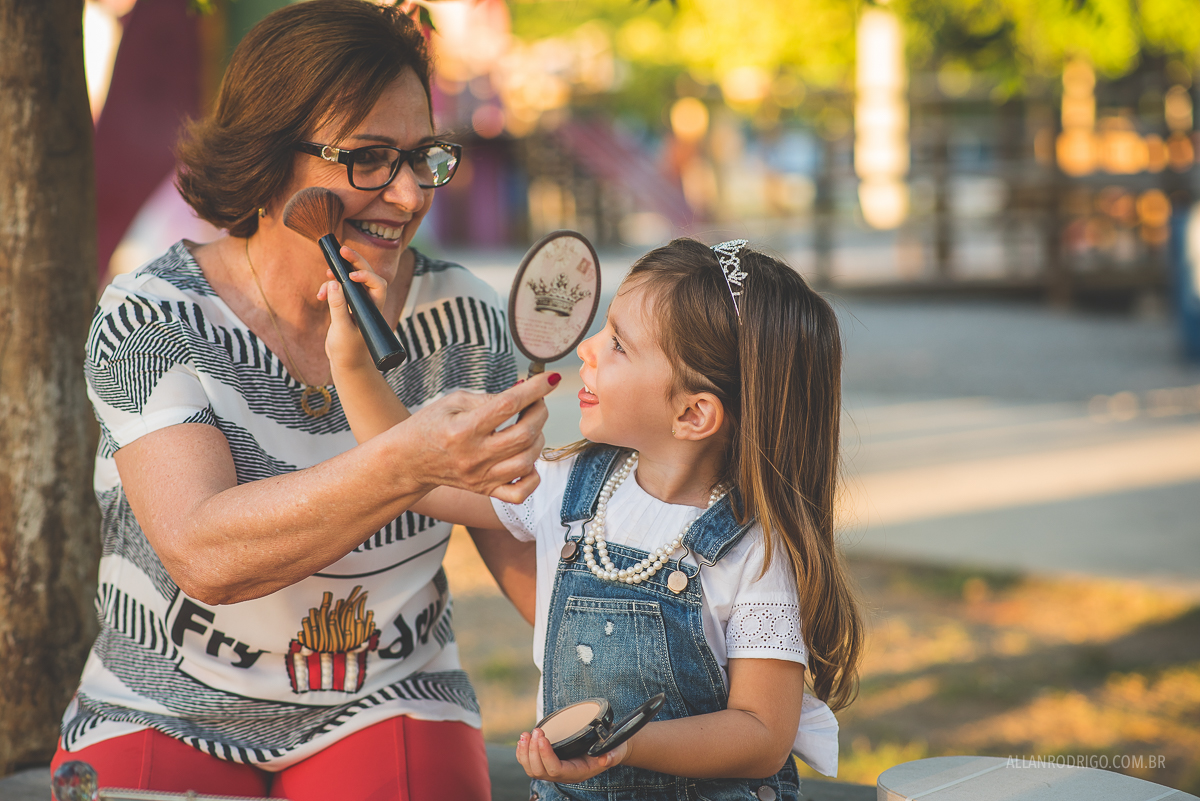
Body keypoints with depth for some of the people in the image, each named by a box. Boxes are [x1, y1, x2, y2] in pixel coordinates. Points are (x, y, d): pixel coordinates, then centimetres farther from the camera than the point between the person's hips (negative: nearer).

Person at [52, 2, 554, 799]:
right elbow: (203, 556, -25)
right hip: (163, 719, -1)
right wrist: (406, 465, -37)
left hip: (389, 706, 2)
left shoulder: (460, 315, -1)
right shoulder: (150, 321, -10)